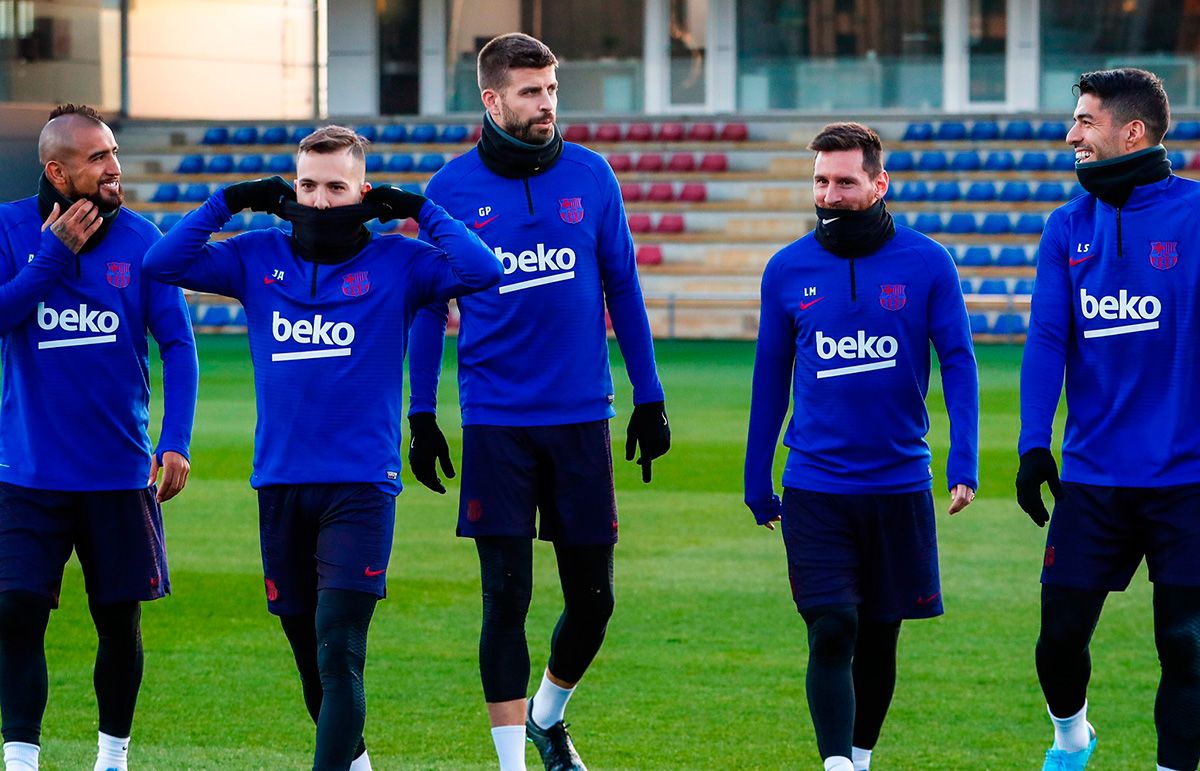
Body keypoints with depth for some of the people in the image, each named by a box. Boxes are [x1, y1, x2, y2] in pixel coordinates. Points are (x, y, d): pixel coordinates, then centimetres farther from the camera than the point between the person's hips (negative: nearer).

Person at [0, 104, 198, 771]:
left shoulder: (139, 238, -3)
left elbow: (178, 343, -1)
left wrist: (176, 441, -11)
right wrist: (55, 254, -17)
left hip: (119, 471, 1)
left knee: (121, 621, 10)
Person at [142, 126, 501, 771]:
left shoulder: (396, 263, 0)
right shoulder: (259, 258, 6)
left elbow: (482, 271, -12)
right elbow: (162, 264, 1)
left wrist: (417, 209, -8)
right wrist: (228, 203, -2)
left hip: (362, 484, -4)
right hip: (279, 482, 4)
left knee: (339, 651, -13)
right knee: (307, 647, 14)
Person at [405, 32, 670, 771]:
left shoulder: (591, 175, 2)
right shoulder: (453, 188, -1)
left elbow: (623, 289, 8)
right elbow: (430, 307, 7)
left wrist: (650, 399, 7)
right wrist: (422, 416, 4)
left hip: (582, 417, 2)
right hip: (496, 423, -2)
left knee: (593, 598, 7)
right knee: (507, 599, -2)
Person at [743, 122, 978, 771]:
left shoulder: (926, 264, -3)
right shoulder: (787, 270, 2)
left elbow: (958, 363, 0)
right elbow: (770, 378, 11)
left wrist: (963, 461, -11)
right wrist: (757, 480, 13)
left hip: (899, 483, 0)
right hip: (814, 490, 0)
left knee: (879, 638, 11)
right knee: (831, 633, -11)